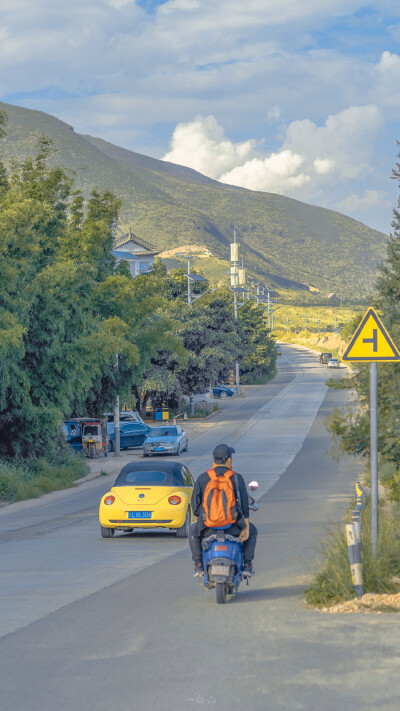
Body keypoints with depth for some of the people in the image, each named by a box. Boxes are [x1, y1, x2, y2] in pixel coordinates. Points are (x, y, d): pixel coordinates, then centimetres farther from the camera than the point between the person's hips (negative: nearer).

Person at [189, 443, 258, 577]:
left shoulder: (202, 478, 1)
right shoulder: (237, 478, -2)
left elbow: (195, 503, 7)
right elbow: (244, 505, -3)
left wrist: (199, 521, 25)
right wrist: (246, 528, 5)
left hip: (208, 528, 1)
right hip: (232, 527, -1)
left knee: (193, 530, 36)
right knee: (252, 530, 30)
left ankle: (198, 564, 26)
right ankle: (247, 565, 18)